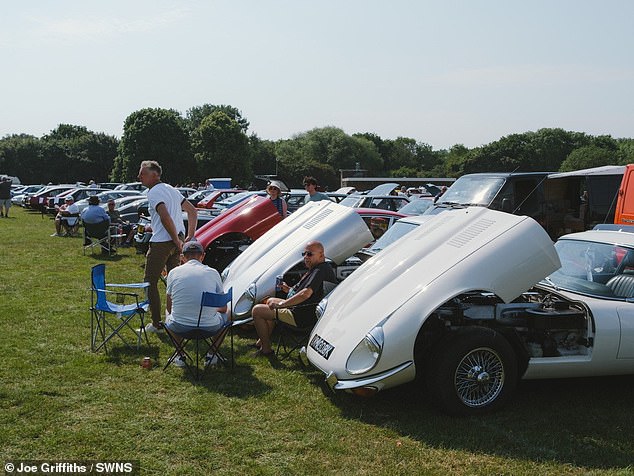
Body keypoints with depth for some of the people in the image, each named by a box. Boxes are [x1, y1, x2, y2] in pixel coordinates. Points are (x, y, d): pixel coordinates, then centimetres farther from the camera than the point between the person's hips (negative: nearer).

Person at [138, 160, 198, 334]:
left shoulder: (154, 193, -11)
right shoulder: (171, 189, 16)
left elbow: (165, 218, -25)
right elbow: (192, 211, 19)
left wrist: (176, 241, -18)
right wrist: (189, 237, 13)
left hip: (161, 243, -8)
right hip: (177, 241, 9)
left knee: (150, 282, 2)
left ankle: (156, 324, 4)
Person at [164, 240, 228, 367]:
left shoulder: (174, 272, 4)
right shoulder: (213, 272, 3)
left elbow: (169, 308, 14)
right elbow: (223, 308, 11)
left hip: (180, 328, 1)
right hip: (209, 328, -1)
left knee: (169, 318, 36)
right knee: (225, 317, 32)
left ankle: (180, 356, 23)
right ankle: (212, 355, 22)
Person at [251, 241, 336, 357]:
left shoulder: (320, 271, -23)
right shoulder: (320, 268, 12)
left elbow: (306, 294, -33)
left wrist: (281, 304, -24)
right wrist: (290, 290, 13)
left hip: (301, 316, -12)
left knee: (257, 310, -7)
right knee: (270, 301, 31)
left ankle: (266, 349, 2)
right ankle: (262, 340, 31)